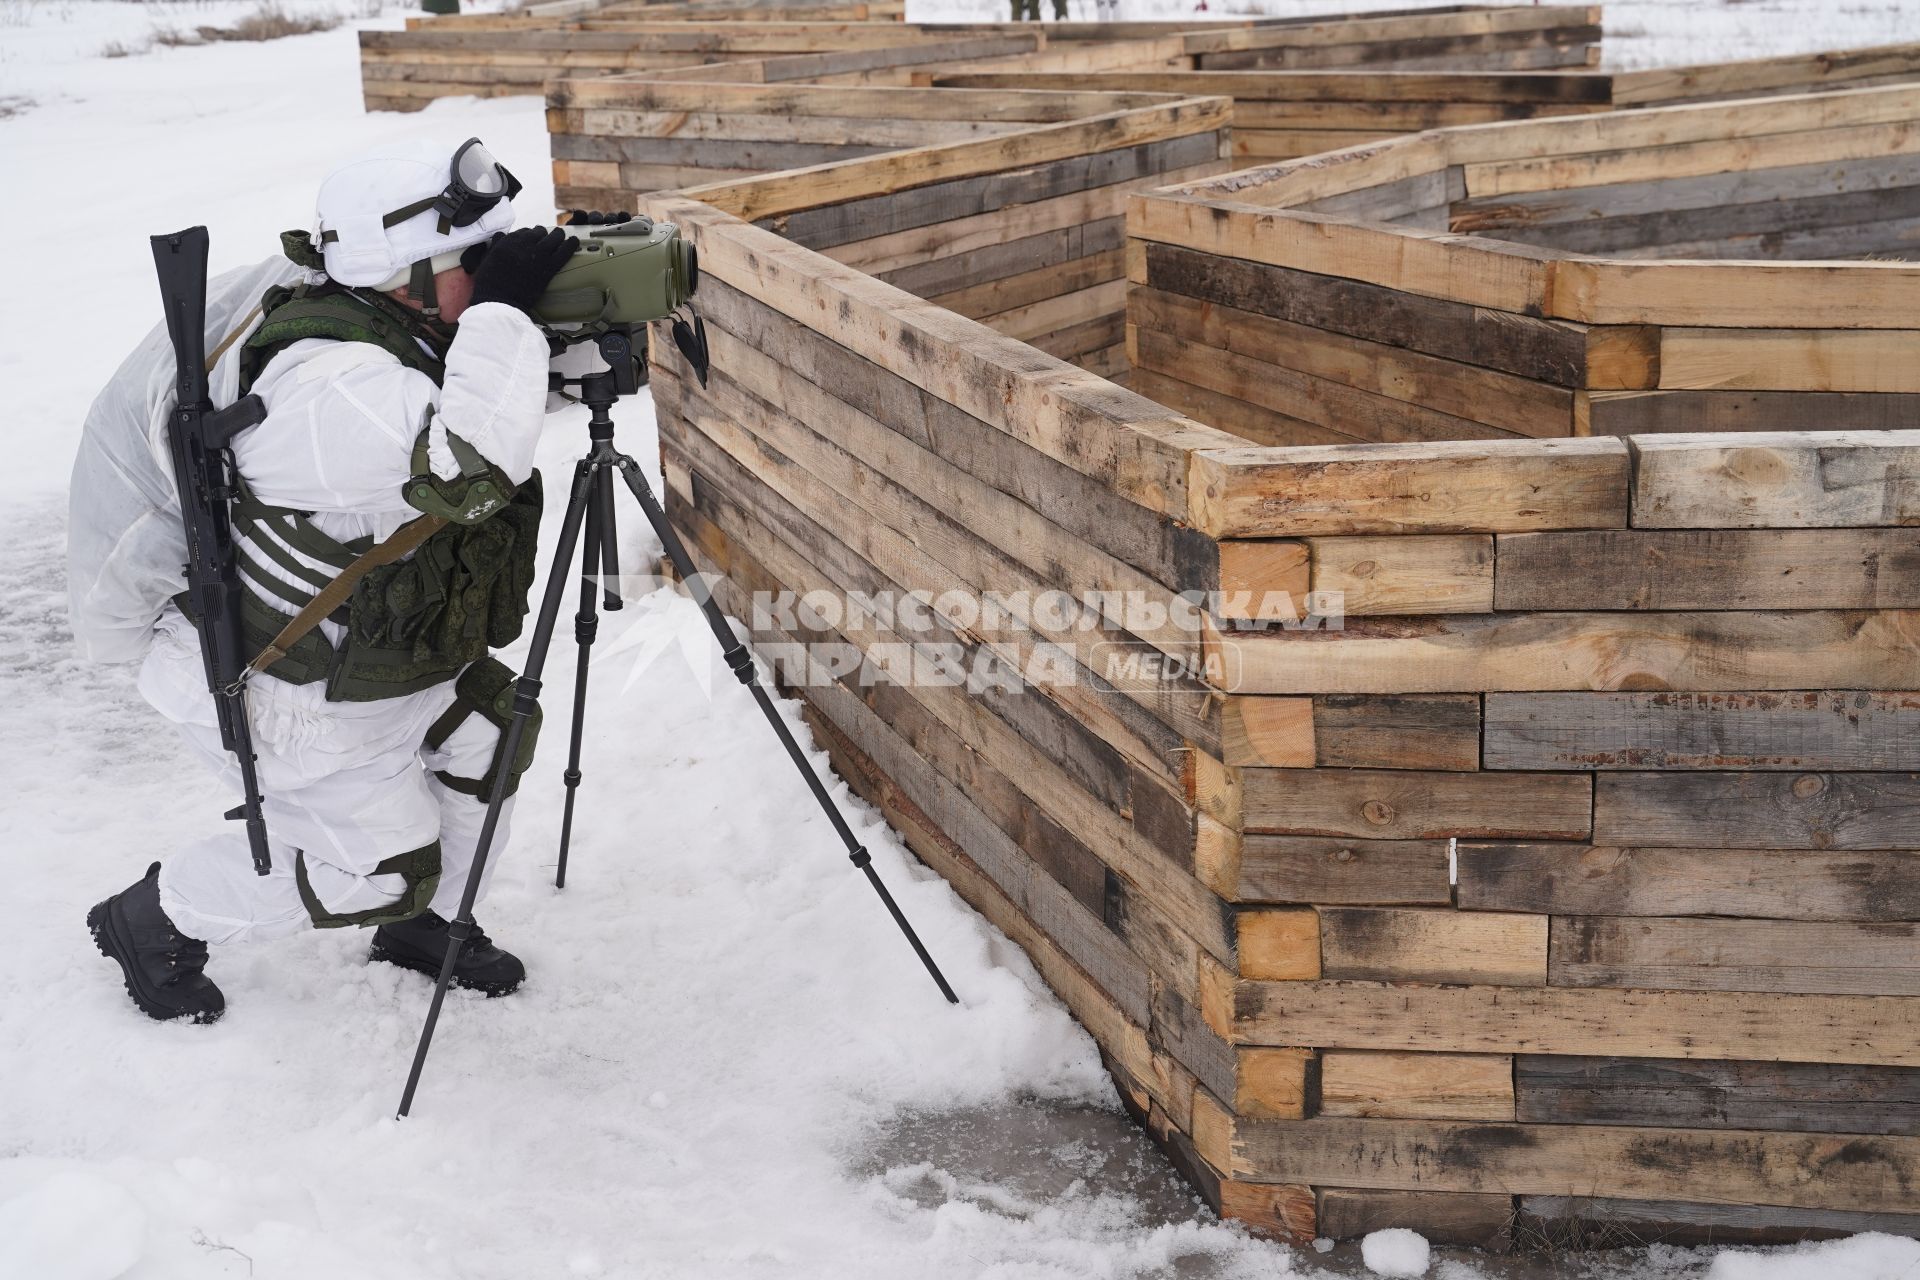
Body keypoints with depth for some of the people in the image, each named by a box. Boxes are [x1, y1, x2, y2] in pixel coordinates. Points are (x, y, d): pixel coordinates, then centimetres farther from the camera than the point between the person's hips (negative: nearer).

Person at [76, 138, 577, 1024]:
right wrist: (502, 310, -42)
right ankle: (152, 923, 25)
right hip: (276, 686, -9)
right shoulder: (333, 383, -37)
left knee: (489, 738, 12)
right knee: (377, 867, 3)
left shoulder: (397, 326, -9)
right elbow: (470, 470, -52)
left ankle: (421, 926, 36)